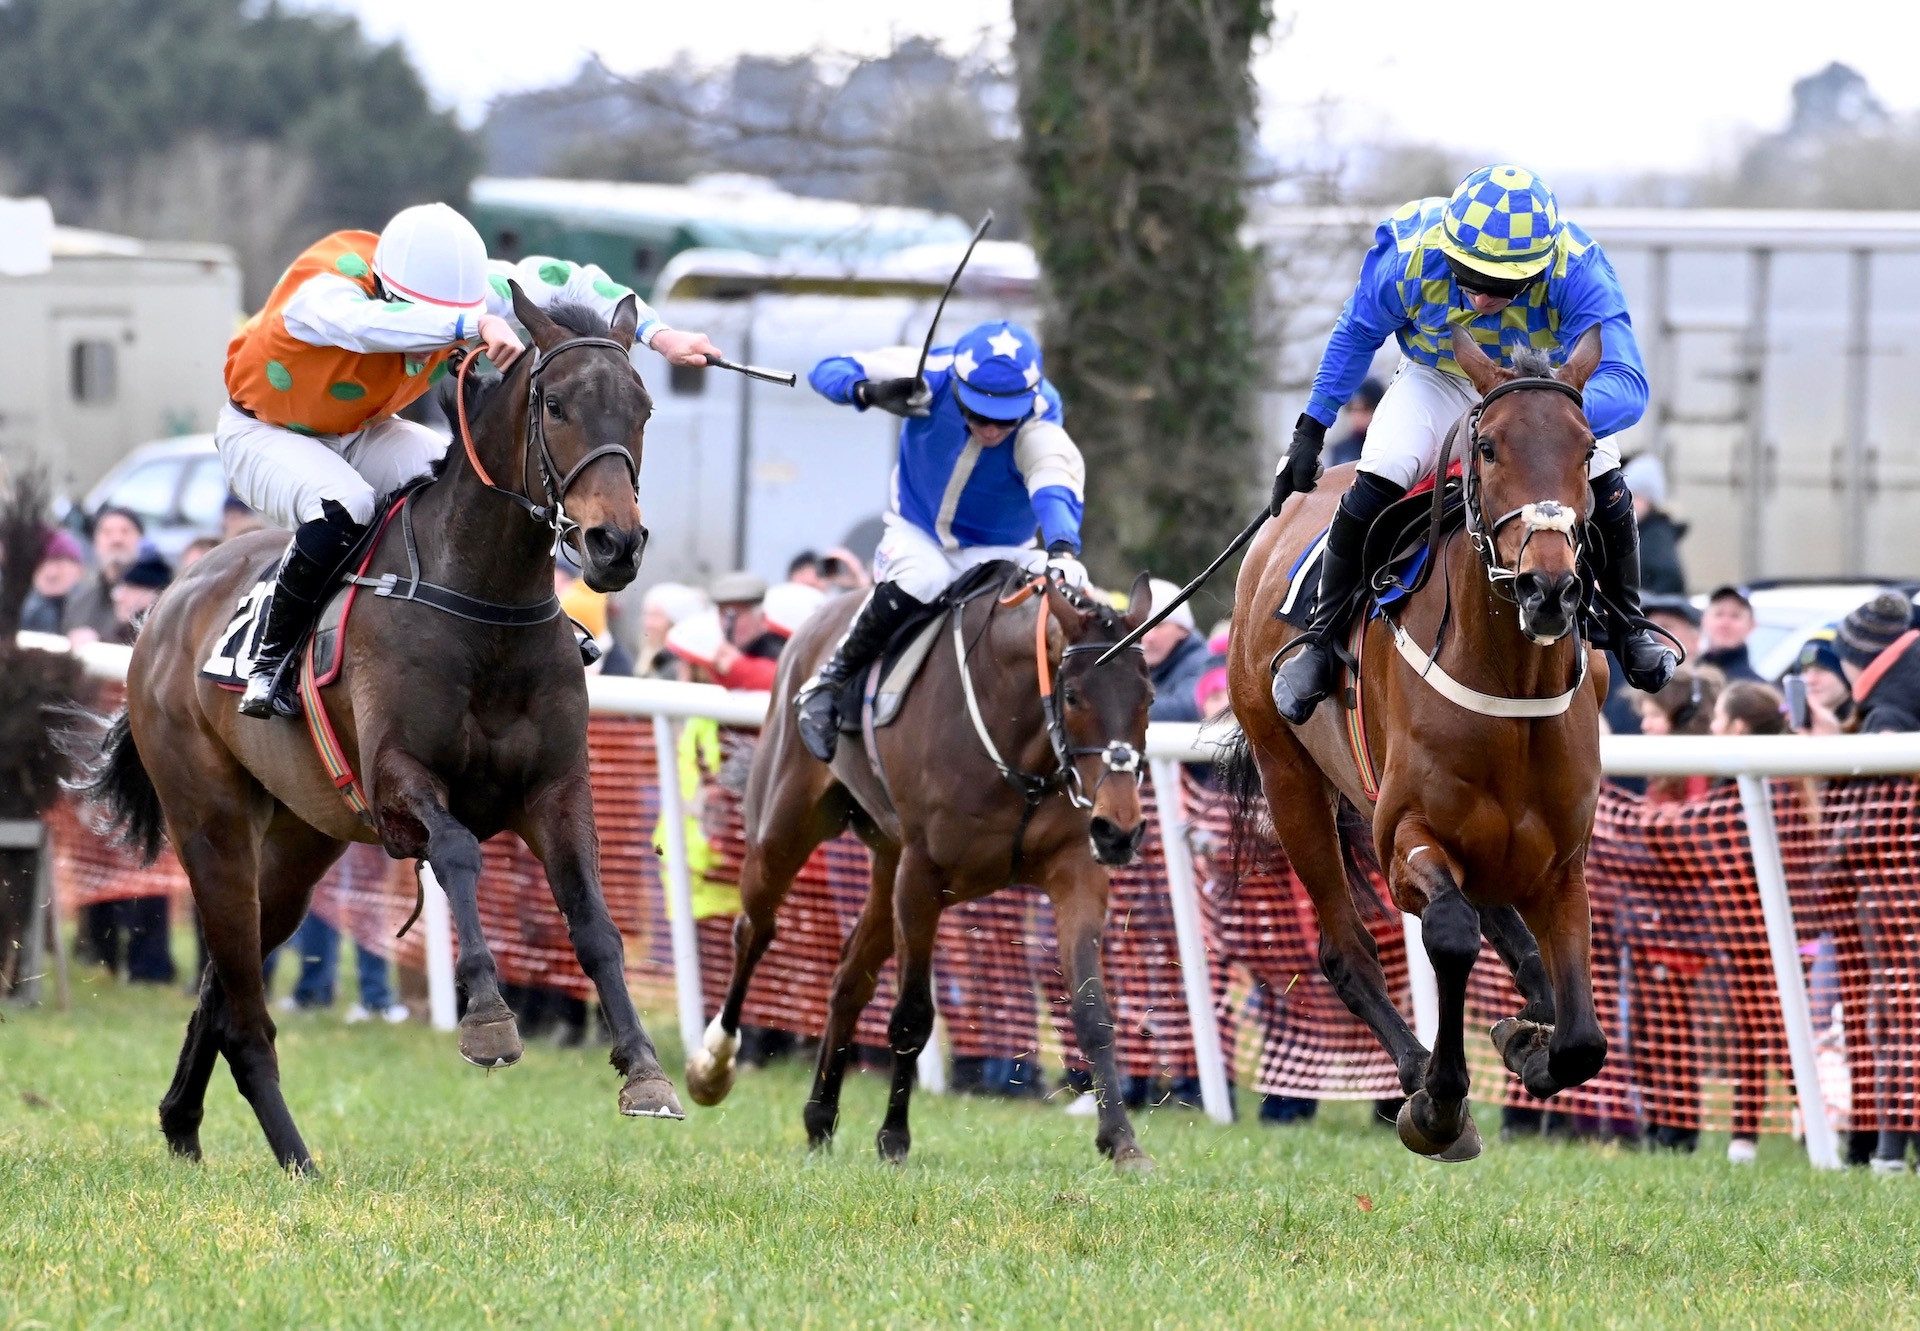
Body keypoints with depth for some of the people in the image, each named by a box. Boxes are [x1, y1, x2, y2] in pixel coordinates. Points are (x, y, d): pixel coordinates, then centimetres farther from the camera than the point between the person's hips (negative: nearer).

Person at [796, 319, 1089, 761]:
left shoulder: (1040, 430, -27)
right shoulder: (930, 376, -22)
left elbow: (1054, 487, -47)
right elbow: (828, 371, -16)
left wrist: (1063, 551, -68)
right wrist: (871, 392, -40)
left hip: (998, 552, 1)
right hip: (917, 537, -1)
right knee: (915, 581, -36)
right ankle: (828, 683, -18)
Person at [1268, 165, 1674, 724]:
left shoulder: (1578, 273, -40)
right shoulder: (1408, 256, -35)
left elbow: (1626, 385, -47)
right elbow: (1357, 335, -13)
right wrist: (1310, 431, -10)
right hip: (1437, 379, 0)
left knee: (1605, 488, -16)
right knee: (1374, 484, -21)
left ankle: (1628, 628, 13)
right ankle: (1320, 639, 0)